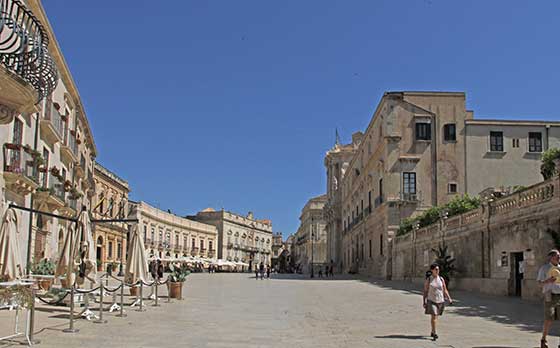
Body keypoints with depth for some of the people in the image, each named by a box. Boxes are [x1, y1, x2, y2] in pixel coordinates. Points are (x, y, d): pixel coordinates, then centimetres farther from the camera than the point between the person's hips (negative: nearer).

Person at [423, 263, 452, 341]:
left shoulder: (441, 279, 4)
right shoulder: (428, 280, -4)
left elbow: (445, 290, 7)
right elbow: (425, 291, -1)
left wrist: (449, 299, -5)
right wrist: (424, 302, -3)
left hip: (440, 301, 3)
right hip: (431, 300, -3)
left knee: (435, 316, 13)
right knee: (433, 316, -15)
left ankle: (432, 332, 29)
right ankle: (434, 333, -11)